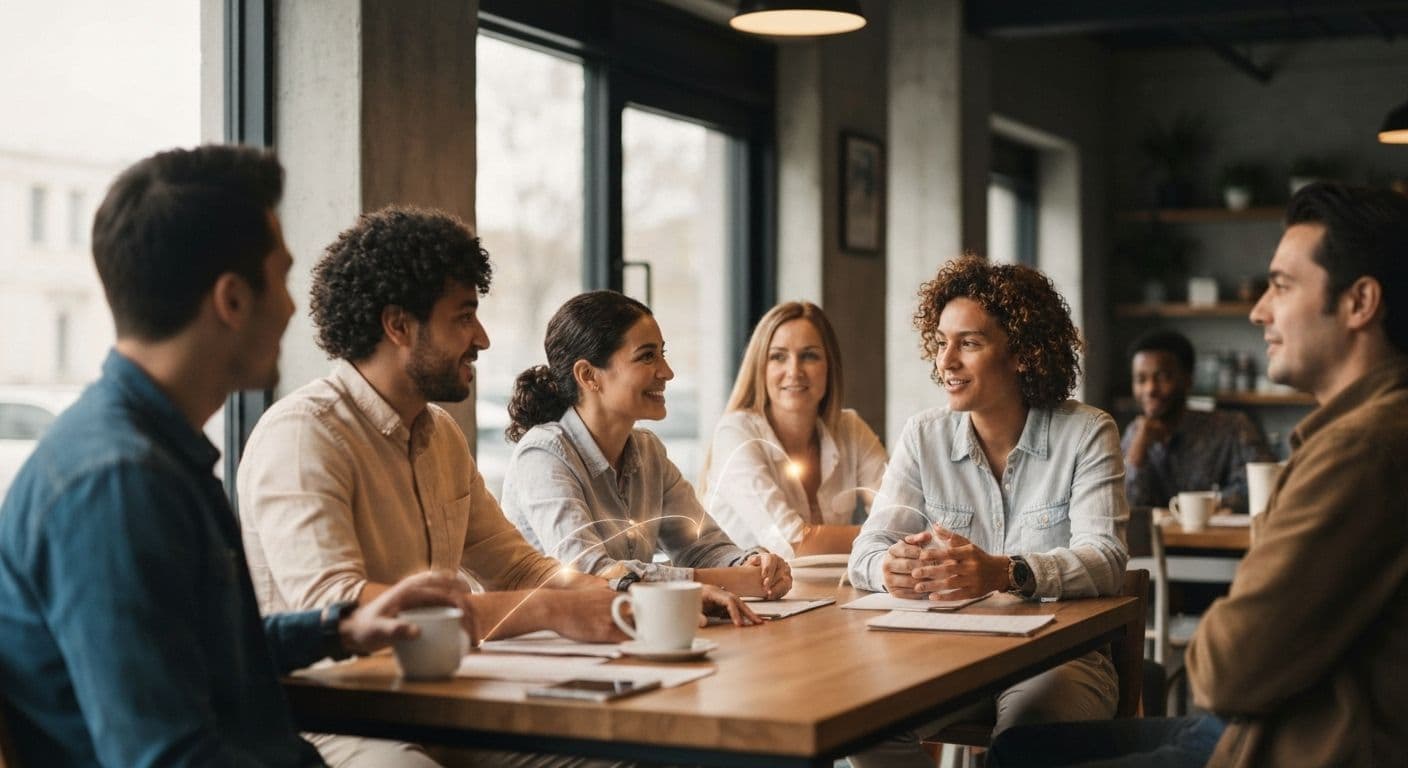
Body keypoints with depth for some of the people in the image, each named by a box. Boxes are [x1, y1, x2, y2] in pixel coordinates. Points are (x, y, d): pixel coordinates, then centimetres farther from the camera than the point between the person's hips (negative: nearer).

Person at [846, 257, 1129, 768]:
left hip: (1060, 654, -2)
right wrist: (891, 569, -29)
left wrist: (1005, 573, -38)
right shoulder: (923, 436, 6)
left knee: (1027, 725, -35)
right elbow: (868, 549, -2)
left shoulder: (1087, 434, -3)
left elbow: (1105, 558, -17)